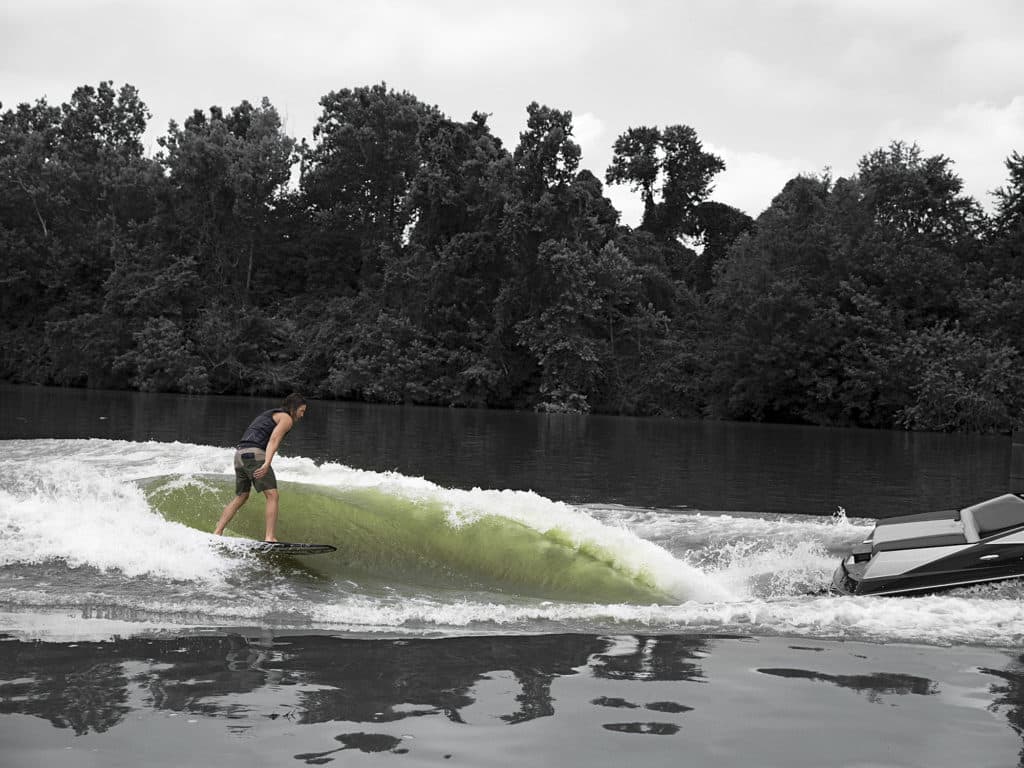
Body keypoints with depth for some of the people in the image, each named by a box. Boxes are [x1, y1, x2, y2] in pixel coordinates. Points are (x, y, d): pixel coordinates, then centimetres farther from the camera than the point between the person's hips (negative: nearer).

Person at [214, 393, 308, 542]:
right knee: (273, 496, -9)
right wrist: (267, 464, -26)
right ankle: (270, 538, -20)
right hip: (255, 455, -9)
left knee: (240, 498, 19)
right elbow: (274, 440, -14)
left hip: (240, 455, 9)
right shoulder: (286, 418, 3)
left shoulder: (267, 415, 32)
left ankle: (217, 533, 15)